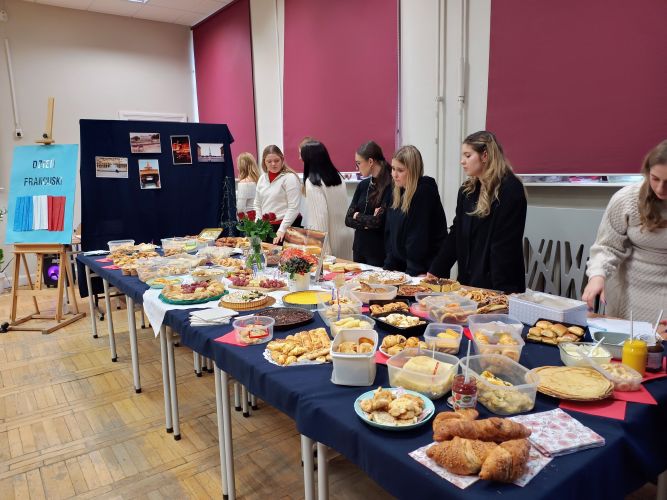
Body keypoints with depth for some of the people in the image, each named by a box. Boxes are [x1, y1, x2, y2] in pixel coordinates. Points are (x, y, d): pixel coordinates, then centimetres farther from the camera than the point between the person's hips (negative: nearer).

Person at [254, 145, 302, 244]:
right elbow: (257, 205, 16)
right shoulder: (262, 178, 10)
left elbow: (293, 208, -16)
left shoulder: (290, 178, -10)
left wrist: (282, 229, -18)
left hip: (287, 226, -6)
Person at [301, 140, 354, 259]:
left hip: (329, 239, -7)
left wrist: (322, 247, -15)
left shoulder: (312, 182, -12)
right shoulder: (338, 177, 8)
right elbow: (343, 209, 10)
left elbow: (319, 216, -16)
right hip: (346, 236, 7)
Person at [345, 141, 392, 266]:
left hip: (380, 252, -6)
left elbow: (380, 221, -19)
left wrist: (358, 216, -3)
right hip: (359, 247, 6)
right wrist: (368, 221, -13)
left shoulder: (390, 186, -13)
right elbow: (348, 219, 4)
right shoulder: (363, 185, 6)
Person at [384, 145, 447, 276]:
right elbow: (389, 232, 6)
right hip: (400, 265, 7)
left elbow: (418, 237, -20)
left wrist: (413, 271, -19)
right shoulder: (394, 192, 4)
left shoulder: (425, 191, -18)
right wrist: (389, 266, 1)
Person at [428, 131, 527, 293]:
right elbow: (455, 235, 9)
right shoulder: (466, 190, 7)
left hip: (496, 286, -6)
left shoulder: (510, 189, -13)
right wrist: (433, 272, 3)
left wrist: (501, 291, -21)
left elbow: (505, 245, -18)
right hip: (468, 282, 6)